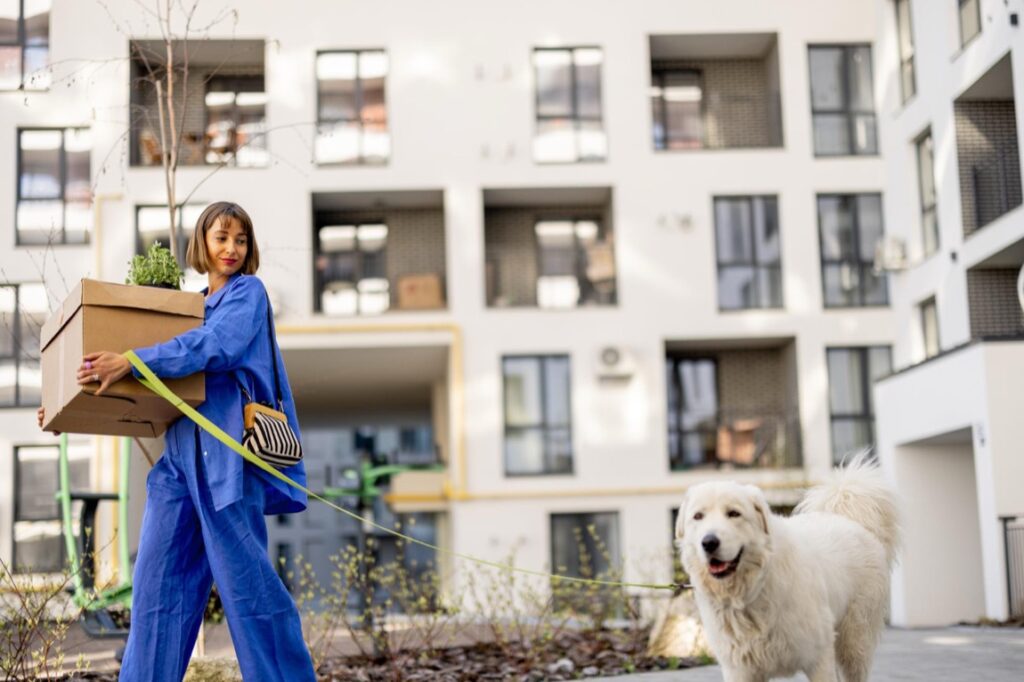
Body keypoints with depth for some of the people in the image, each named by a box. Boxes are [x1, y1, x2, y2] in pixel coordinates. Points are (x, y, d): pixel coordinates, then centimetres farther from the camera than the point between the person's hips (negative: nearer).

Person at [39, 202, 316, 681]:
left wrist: (133, 361, -25)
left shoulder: (248, 292, 3)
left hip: (227, 451, -6)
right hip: (181, 449, 7)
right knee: (161, 577, 3)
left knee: (243, 575, -5)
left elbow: (218, 345, -17)